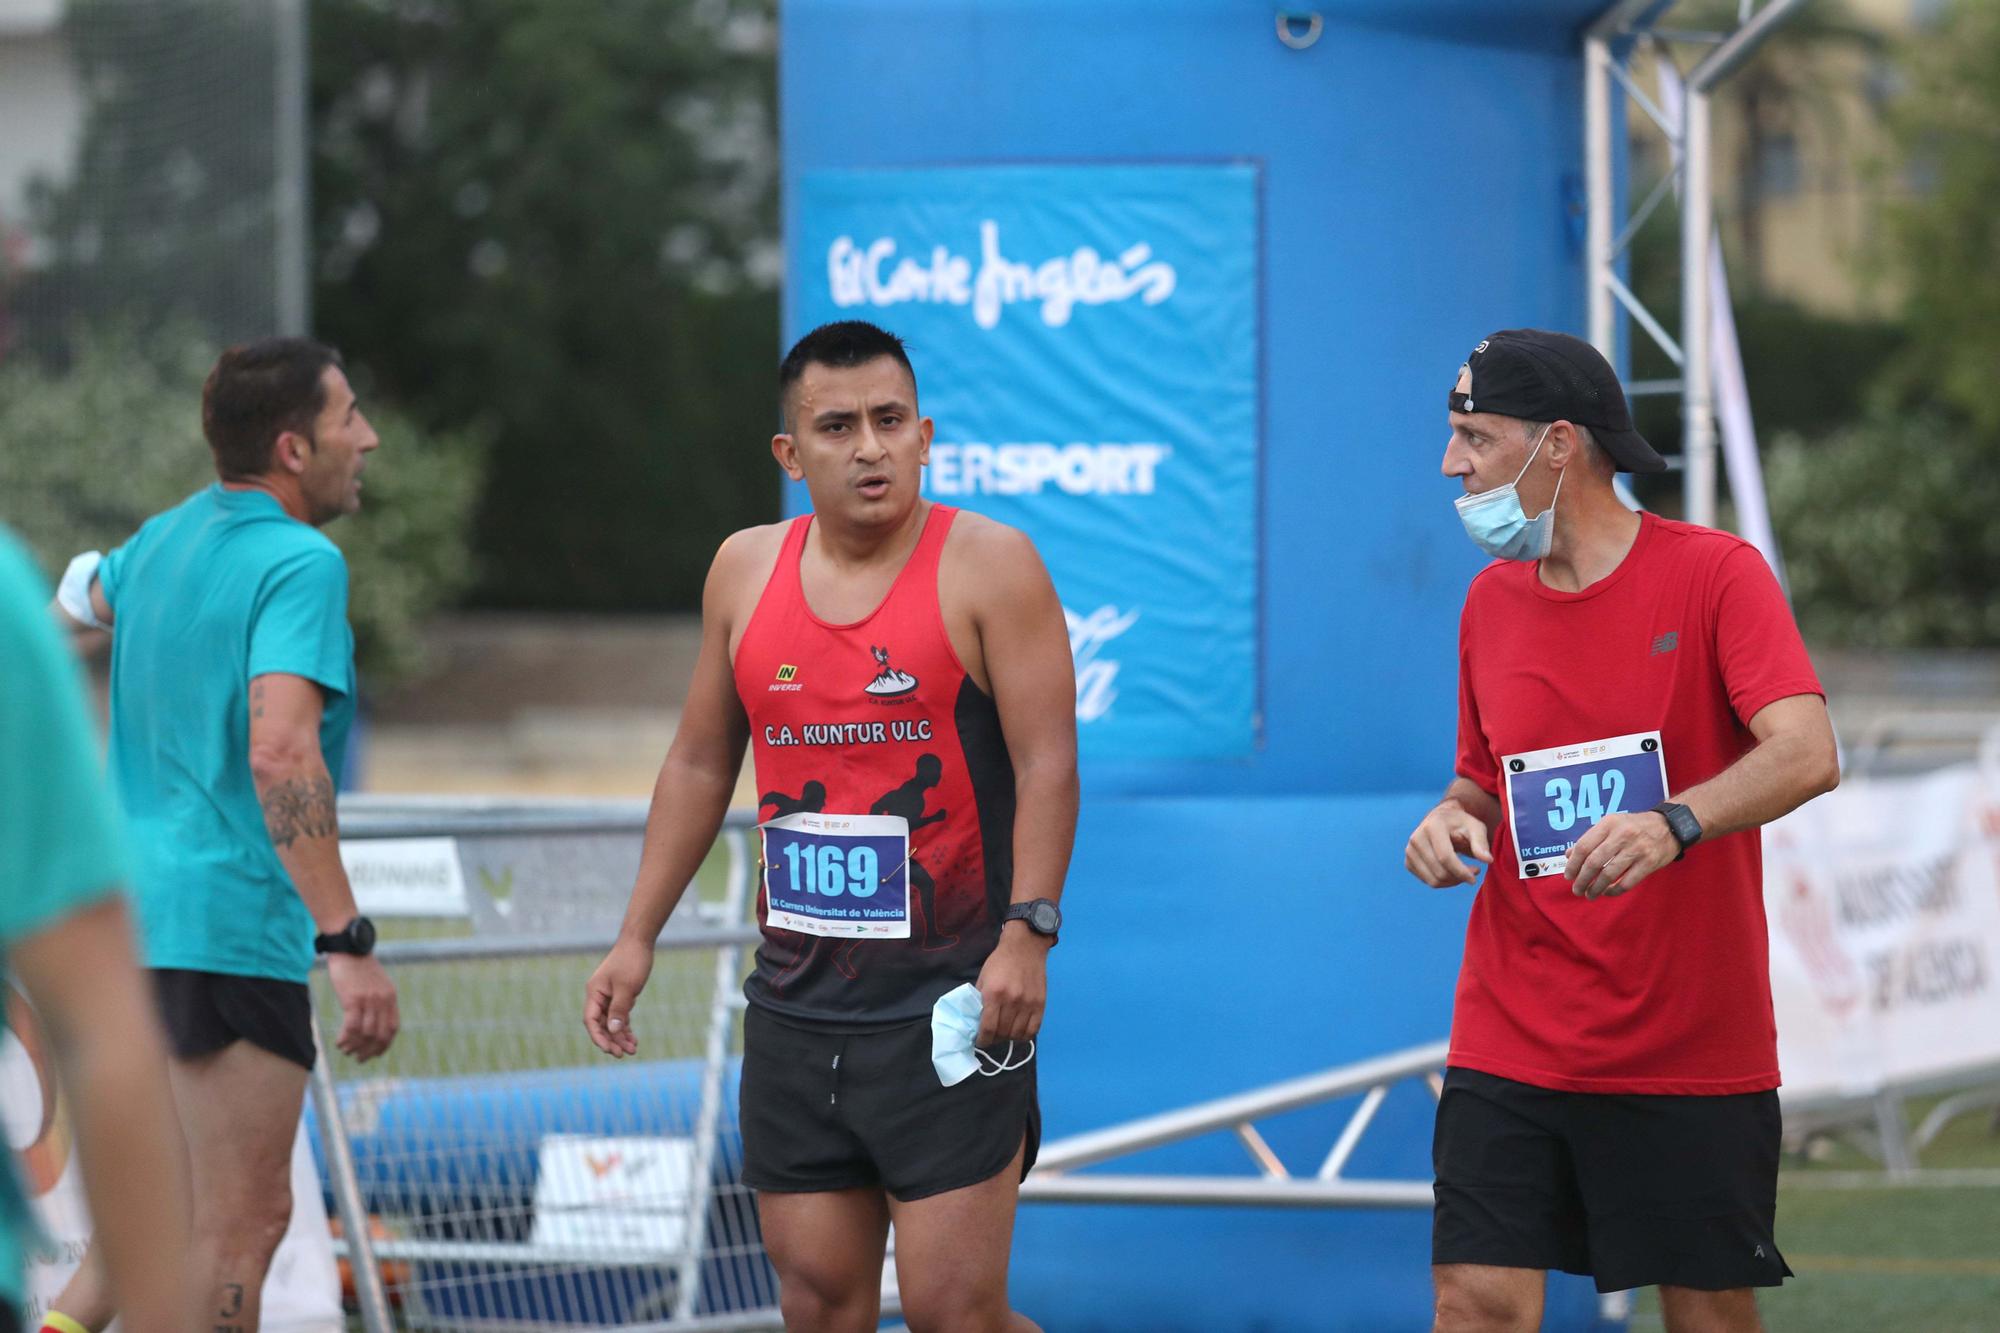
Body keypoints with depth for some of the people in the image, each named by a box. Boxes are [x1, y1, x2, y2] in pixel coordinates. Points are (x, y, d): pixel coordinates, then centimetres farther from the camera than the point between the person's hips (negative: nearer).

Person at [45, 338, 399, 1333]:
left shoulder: (162, 540, 11)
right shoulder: (299, 563, -15)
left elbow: (90, 597, 34)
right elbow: (281, 753, -27)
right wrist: (347, 943, -30)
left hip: (131, 910, 9)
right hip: (229, 928, -9)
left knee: (184, 1201, 20)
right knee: (242, 1226, -4)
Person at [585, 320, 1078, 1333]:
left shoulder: (987, 566, -6)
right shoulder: (746, 572, 9)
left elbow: (1047, 764, -11)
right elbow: (700, 763, 18)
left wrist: (1028, 934, -22)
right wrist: (638, 935, 14)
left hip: (948, 1007, -5)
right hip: (797, 1009, 5)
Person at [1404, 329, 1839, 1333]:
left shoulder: (1712, 573, -7)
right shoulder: (1490, 602, 10)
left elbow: (1806, 754, -20)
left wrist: (1672, 824, -37)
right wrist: (1453, 818, -2)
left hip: (1693, 1052, -4)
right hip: (1511, 1050, 4)